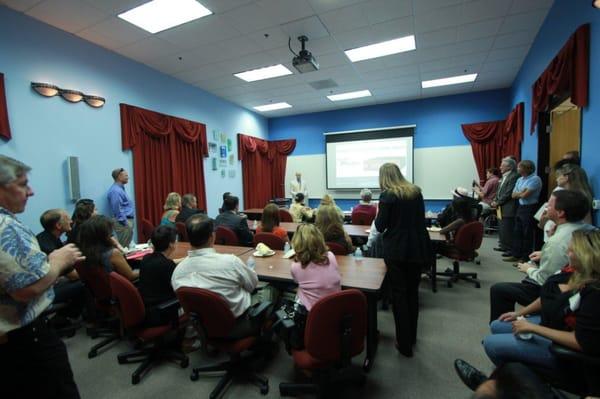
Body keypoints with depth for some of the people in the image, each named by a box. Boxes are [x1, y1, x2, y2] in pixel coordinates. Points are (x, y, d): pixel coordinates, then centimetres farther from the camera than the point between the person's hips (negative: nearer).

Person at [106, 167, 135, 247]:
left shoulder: (120, 188, 14)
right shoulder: (116, 190, -17)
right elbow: (117, 209, -21)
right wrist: (125, 223, -18)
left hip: (127, 220, 10)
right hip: (123, 223, -10)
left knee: (127, 245, 14)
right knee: (123, 246, -4)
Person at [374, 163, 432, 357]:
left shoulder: (387, 195, -10)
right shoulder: (416, 191, 6)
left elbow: (380, 226, -10)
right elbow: (421, 219, 16)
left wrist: (378, 211, 6)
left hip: (396, 250, -5)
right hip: (417, 248, 6)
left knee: (399, 294, 6)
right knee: (412, 292, 19)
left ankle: (404, 343, 13)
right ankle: (411, 336, 34)